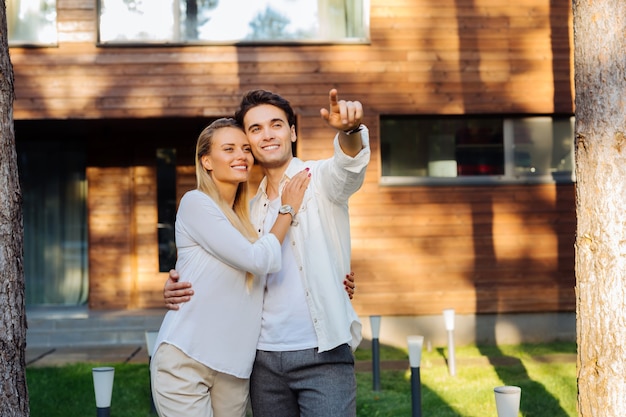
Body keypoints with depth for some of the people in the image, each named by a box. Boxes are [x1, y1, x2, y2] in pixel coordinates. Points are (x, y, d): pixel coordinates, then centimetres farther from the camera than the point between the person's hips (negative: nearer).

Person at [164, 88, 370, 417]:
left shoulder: (319, 180, -1)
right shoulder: (251, 208, 14)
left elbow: (348, 165, -23)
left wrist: (350, 131, -46)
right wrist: (178, 285, 0)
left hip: (323, 355, -5)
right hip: (265, 357, 5)